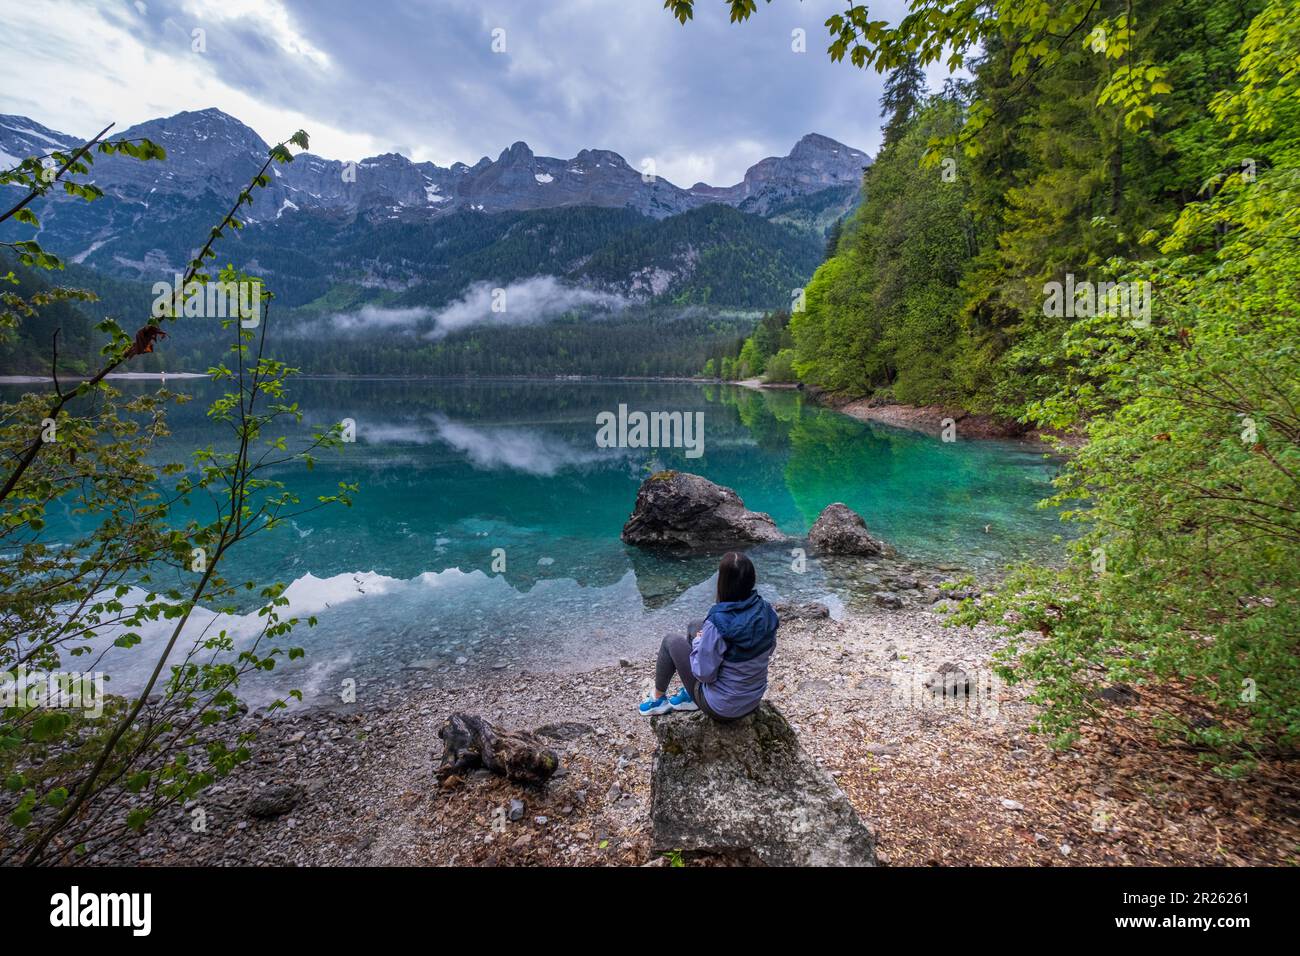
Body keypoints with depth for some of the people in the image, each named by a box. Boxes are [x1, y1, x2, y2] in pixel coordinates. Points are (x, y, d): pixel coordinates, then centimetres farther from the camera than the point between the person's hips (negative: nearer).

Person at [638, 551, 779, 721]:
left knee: (671, 641, 10)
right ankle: (690, 696, 30)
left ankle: (658, 699, 31)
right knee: (694, 628, 17)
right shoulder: (766, 611, -13)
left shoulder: (718, 623, -32)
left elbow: (704, 674, -24)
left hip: (721, 707, -6)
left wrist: (698, 642, -5)